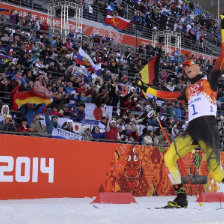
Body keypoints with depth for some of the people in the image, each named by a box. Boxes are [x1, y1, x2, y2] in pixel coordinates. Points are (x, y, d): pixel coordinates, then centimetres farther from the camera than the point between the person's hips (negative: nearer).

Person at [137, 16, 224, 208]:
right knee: (169, 157, -5)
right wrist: (148, 90, 40)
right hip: (192, 130, 6)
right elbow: (169, 95, 36)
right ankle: (181, 198, 1)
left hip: (208, 126, -6)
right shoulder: (188, 90, 28)